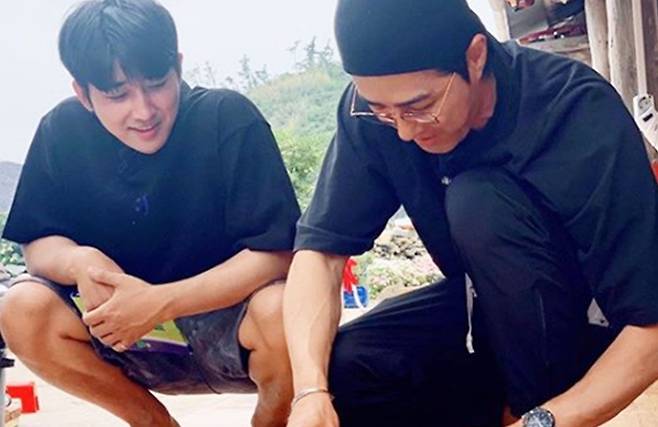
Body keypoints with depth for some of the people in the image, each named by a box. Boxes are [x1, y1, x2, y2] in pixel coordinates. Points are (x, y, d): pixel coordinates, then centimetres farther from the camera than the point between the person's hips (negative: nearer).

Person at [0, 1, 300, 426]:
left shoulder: (229, 118, -18)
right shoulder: (63, 130, -7)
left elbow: (275, 253, -21)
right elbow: (38, 244, -2)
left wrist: (161, 302, -31)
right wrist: (79, 262, -26)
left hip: (230, 325, -3)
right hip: (126, 336, 4)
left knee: (283, 310, -35)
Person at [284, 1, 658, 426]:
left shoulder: (582, 117, -29)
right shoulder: (375, 107, -17)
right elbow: (322, 246, -18)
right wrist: (312, 391, -33)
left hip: (590, 320, -3)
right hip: (486, 307, 4)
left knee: (478, 202, -31)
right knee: (339, 371, -21)